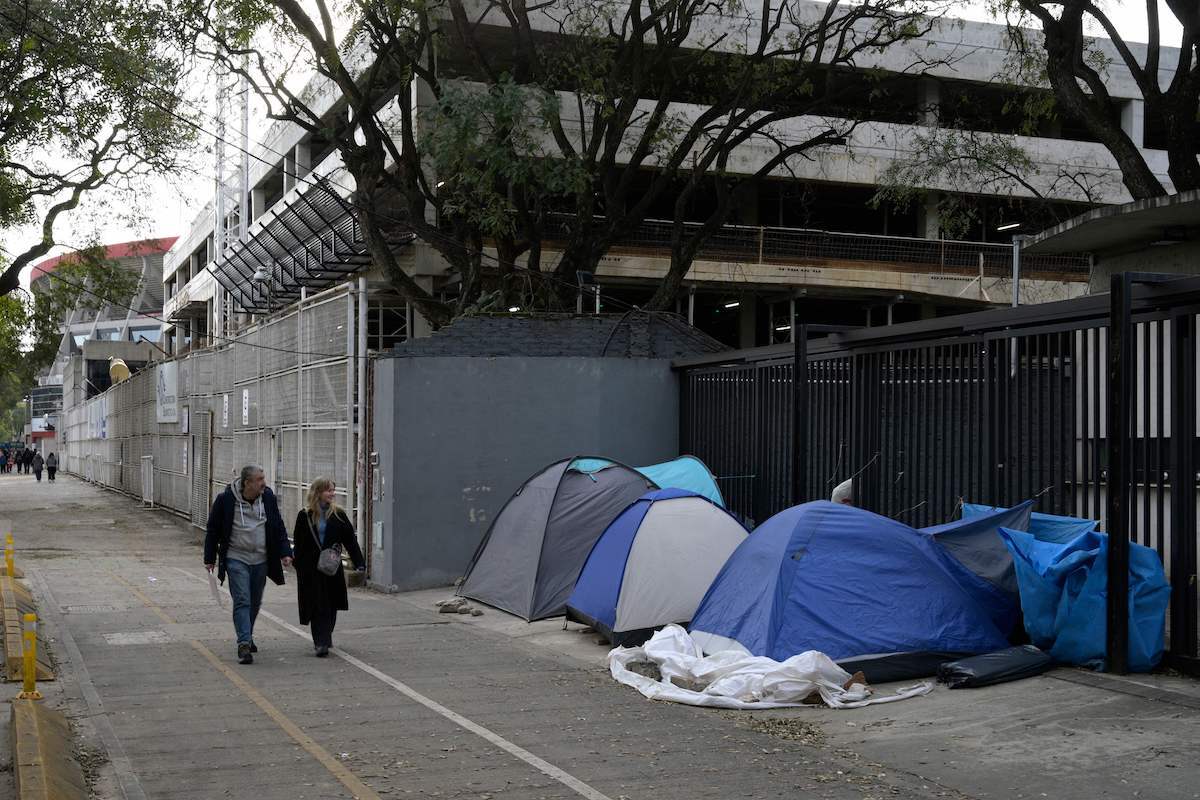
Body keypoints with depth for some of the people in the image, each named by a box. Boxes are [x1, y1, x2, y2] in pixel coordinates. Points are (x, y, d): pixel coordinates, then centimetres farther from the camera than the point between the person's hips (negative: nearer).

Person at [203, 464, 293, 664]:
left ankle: (247, 636, 33)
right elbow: (212, 530, -1)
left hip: (261, 560, 4)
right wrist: (210, 558, 1)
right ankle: (244, 644, -13)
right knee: (242, 601, -12)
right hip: (236, 559, -4)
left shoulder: (268, 497, 0)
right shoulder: (225, 499, -11)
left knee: (255, 602, 13)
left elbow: (278, 527, 9)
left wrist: (285, 552, 2)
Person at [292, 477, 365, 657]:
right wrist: (299, 566, -1)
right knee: (317, 606, -5)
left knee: (331, 606, 8)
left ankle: (324, 639, 26)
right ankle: (321, 643, -6)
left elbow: (350, 540, 1)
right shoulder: (305, 516, -1)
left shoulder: (338, 515, 1)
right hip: (311, 569, -2)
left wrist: (359, 563, -6)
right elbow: (299, 543, 3)